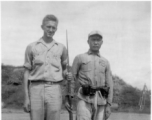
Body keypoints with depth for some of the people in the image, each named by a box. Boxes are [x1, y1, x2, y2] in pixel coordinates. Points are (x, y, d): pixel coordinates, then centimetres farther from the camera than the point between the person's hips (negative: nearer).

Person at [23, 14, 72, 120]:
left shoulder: (61, 48, 11)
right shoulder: (31, 47, 9)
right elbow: (27, 73, 8)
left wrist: (67, 75, -5)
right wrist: (26, 98, 2)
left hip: (55, 89, 1)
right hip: (36, 88, 0)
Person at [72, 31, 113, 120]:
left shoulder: (105, 62, 16)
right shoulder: (79, 58, 9)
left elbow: (109, 85, 11)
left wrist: (109, 105, 2)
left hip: (100, 100, 3)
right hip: (85, 99, -3)